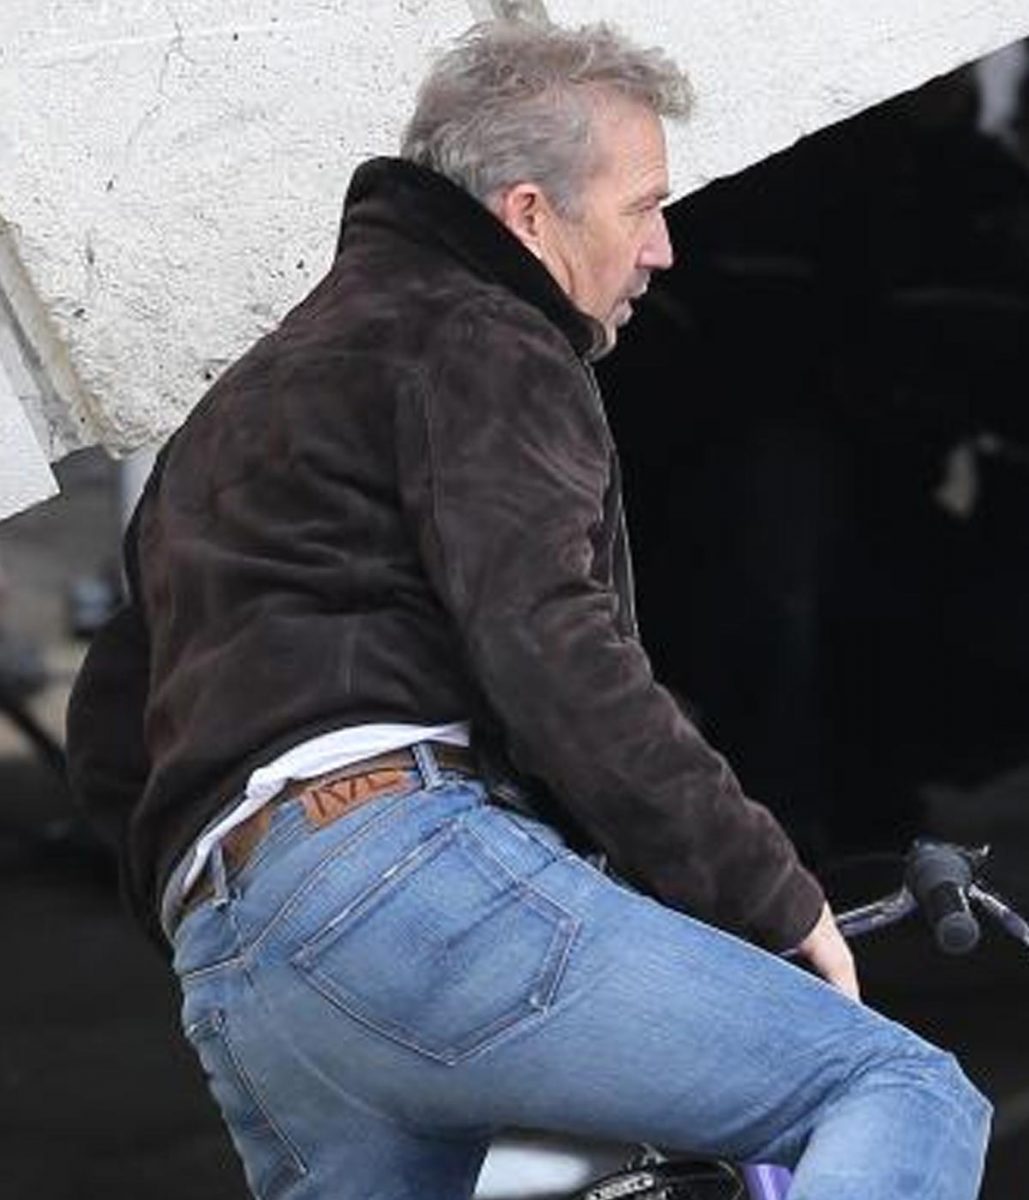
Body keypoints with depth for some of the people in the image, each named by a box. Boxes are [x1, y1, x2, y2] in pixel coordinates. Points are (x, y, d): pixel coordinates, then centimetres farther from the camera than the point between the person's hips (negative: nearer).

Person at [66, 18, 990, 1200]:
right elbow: (554, 659, -11)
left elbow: (110, 735, 34)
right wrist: (778, 900, -6)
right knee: (909, 1100, -10)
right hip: (421, 877, -9)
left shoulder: (239, 404, 34)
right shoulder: (475, 342, 5)